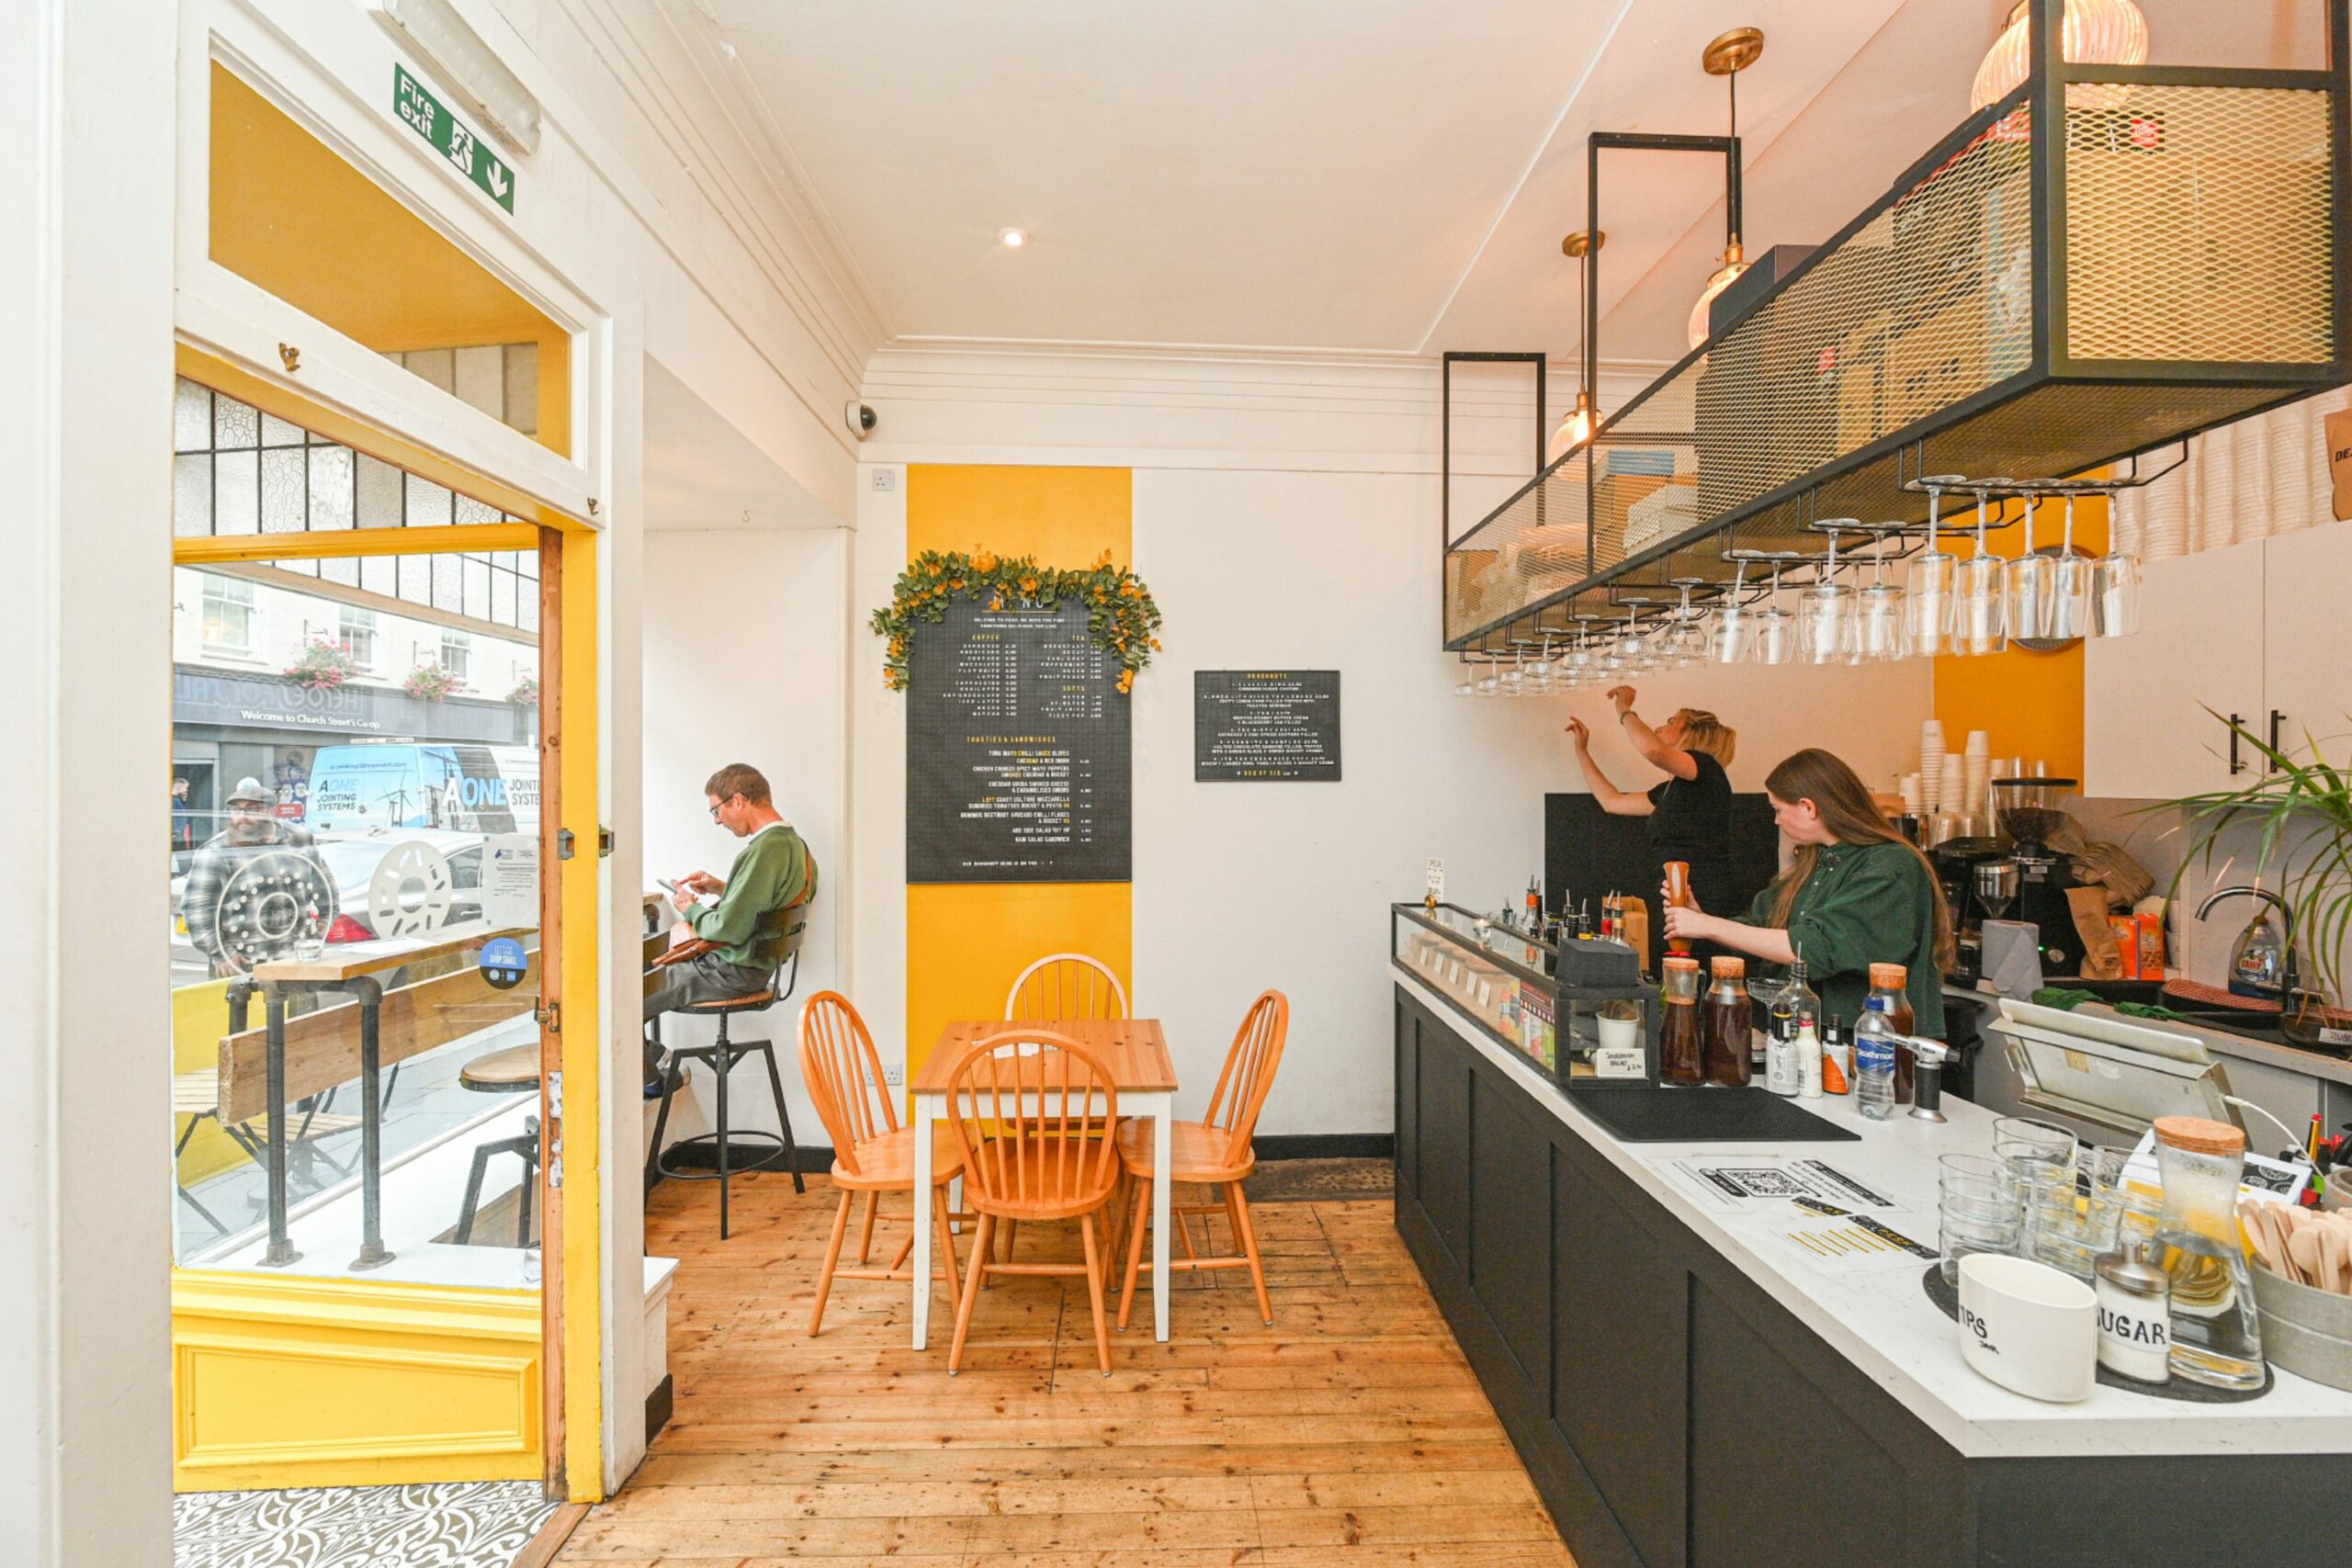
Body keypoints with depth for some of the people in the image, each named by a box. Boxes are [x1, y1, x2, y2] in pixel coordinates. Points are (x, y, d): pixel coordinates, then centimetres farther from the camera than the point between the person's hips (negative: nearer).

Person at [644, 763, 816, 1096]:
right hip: (756, 965, 10)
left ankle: (649, 1082, 19)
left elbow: (730, 929, -26)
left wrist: (692, 910, -8)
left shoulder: (764, 850, -26)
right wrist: (721, 888, 11)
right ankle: (655, 1058, 27)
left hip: (732, 973, -10)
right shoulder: (793, 843, 4)